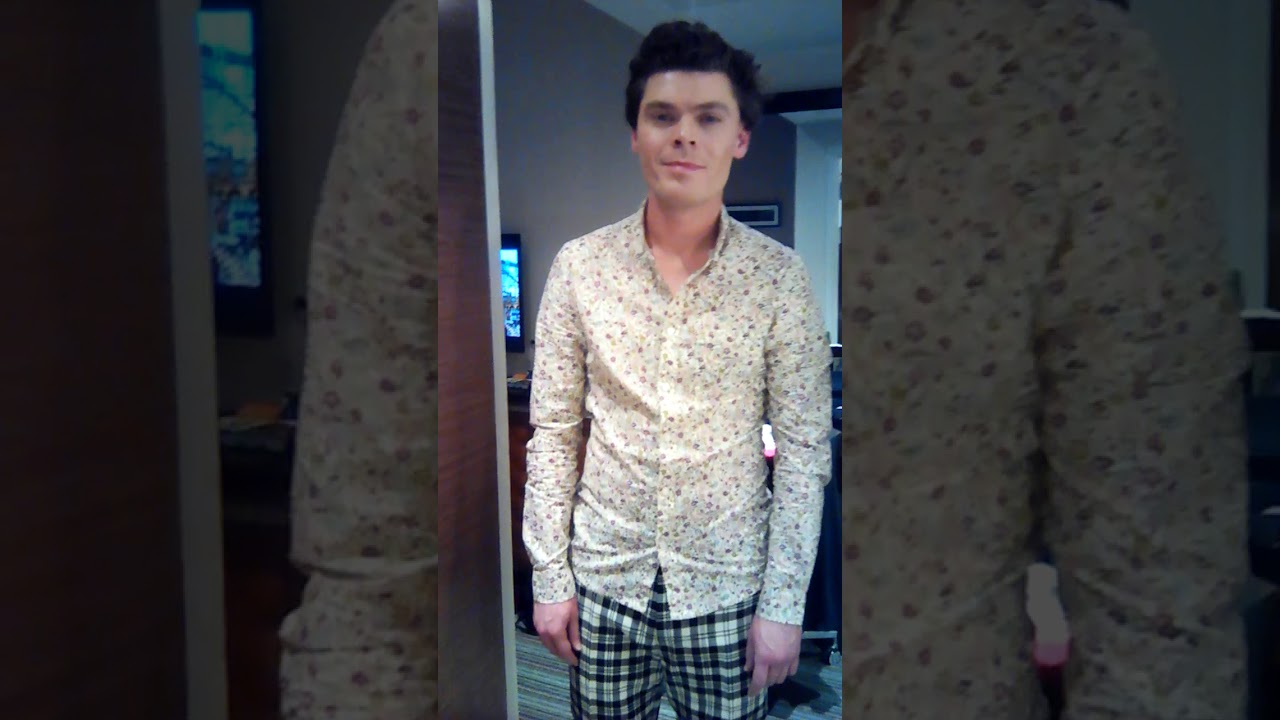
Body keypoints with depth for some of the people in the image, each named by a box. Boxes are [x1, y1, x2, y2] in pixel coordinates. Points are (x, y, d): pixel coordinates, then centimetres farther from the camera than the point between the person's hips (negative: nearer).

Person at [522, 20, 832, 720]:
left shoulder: (780, 276, -9)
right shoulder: (579, 266, -6)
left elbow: (804, 450, -6)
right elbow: (554, 432, 0)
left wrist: (783, 604, -7)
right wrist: (548, 576, -1)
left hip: (726, 584, -1)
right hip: (603, 577, 1)